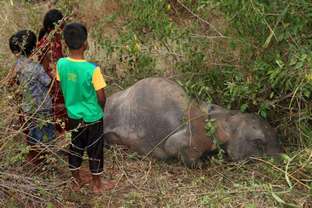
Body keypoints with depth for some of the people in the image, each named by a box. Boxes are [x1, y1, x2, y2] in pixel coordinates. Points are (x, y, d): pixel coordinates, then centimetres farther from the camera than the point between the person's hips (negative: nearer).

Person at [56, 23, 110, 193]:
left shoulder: (61, 64, -15)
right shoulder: (92, 69, -28)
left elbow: (63, 88, 1)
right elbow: (101, 98, -19)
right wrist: (102, 108, 4)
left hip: (73, 115, 4)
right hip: (93, 117, -4)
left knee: (75, 148, 22)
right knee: (95, 150, 15)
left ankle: (76, 181, 38)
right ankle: (96, 184, 32)